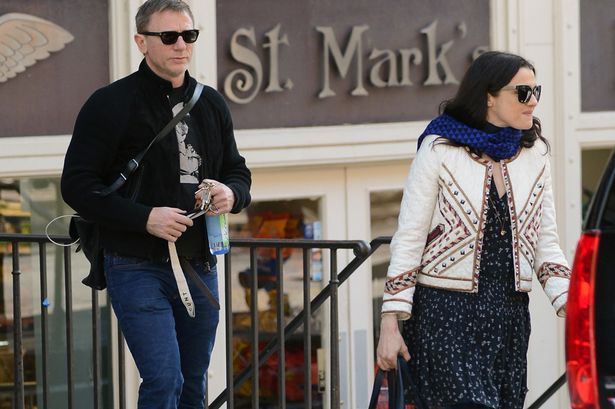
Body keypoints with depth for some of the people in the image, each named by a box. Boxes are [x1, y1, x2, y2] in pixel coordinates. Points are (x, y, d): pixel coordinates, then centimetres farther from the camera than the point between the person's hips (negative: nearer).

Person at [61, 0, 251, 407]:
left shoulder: (212, 105, 11)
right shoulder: (111, 104, -6)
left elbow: (238, 172, 21)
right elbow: (77, 185, -9)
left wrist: (232, 194, -4)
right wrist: (144, 218, -20)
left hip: (200, 269, 6)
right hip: (138, 269, -6)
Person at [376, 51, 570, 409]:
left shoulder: (535, 152, 11)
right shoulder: (440, 148, -4)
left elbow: (546, 242, 14)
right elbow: (408, 239, -4)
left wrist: (570, 307, -1)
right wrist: (390, 322, -9)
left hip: (510, 314, 5)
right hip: (444, 312, -5)